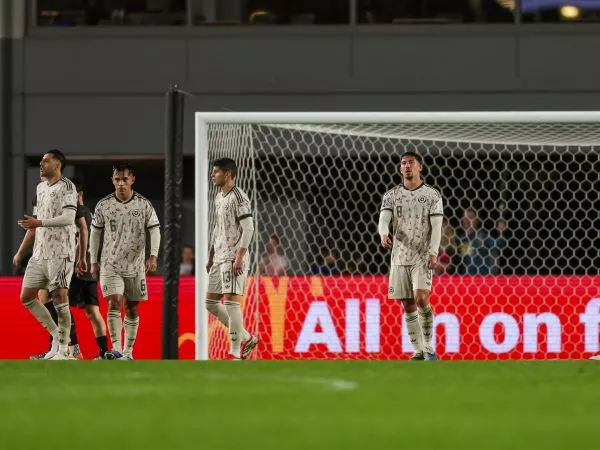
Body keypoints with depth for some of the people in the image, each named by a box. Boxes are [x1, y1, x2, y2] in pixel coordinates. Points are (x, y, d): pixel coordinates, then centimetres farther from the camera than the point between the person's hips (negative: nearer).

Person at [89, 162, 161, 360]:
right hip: (110, 265, -1)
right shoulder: (104, 205, 0)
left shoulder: (144, 205, -2)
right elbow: (95, 233, 9)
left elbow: (155, 230, -2)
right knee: (114, 304, -16)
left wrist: (153, 255, -16)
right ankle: (116, 349, -22)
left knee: (132, 309, 7)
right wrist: (93, 262, 7)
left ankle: (128, 351, 17)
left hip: (135, 266, 1)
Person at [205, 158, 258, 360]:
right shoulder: (219, 198, 17)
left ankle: (235, 353, -9)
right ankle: (246, 338, 18)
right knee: (211, 302, 10)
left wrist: (239, 257, -21)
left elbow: (248, 228, -16)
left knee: (231, 301, -12)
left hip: (233, 259, -10)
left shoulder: (238, 197, -11)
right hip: (219, 259, 10)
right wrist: (211, 256, 22)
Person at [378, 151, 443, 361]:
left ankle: (429, 348, -8)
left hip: (422, 258, -3)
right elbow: (384, 219, -6)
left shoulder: (432, 194, 2)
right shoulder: (391, 195, 8)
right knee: (408, 306, 4)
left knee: (421, 299, -20)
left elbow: (436, 226, -4)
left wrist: (433, 252, -17)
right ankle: (418, 351, 12)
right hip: (399, 257, 3)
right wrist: (384, 234, -30)